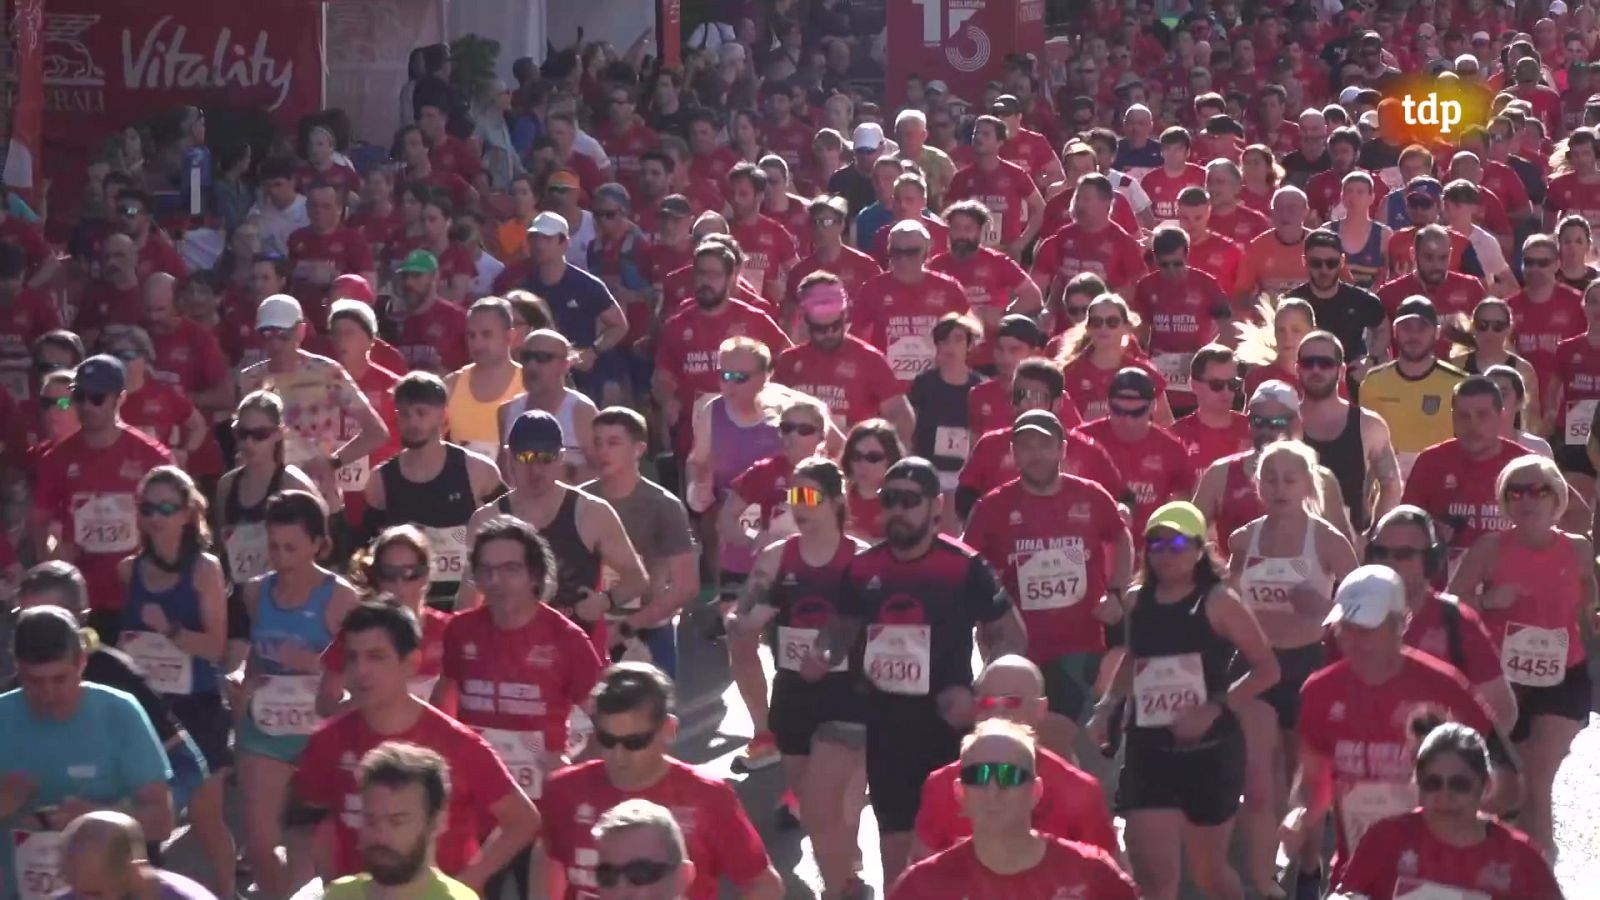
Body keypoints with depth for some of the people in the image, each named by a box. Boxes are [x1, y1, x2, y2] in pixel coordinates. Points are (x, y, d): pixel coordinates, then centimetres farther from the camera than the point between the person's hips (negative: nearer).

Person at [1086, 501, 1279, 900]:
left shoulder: (1217, 602, -9)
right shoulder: (1136, 602, 5)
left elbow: (1267, 668, -10)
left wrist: (1215, 709, -20)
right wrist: (1106, 707, 8)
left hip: (1209, 751, -3)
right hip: (1148, 752, 3)